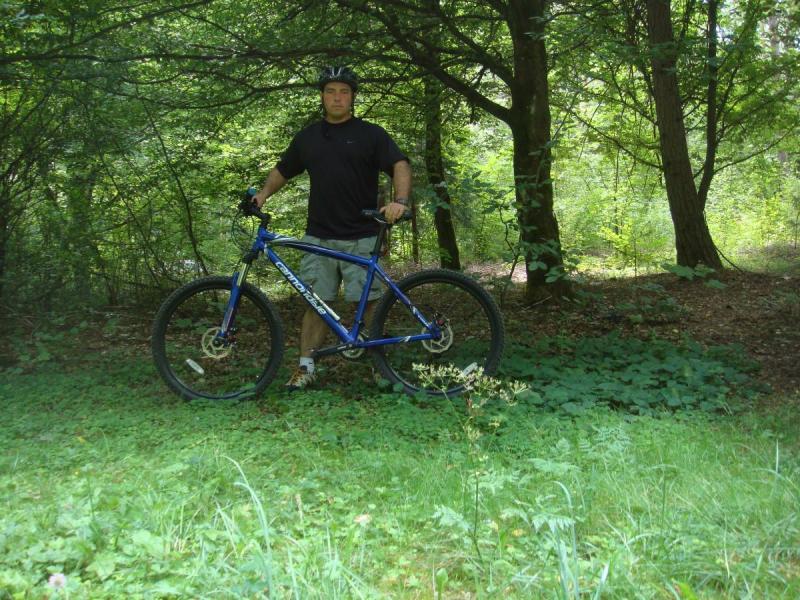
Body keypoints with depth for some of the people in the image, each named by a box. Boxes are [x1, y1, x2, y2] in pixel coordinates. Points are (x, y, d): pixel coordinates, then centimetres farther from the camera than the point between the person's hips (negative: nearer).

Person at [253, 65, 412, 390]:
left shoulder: (370, 134, 3)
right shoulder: (308, 137, 14)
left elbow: (400, 165, -7)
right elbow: (283, 170, 23)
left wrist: (400, 200, -25)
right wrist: (263, 194, 5)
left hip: (361, 237, -3)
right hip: (318, 237, 3)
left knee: (368, 302, -1)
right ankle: (306, 367, 7)